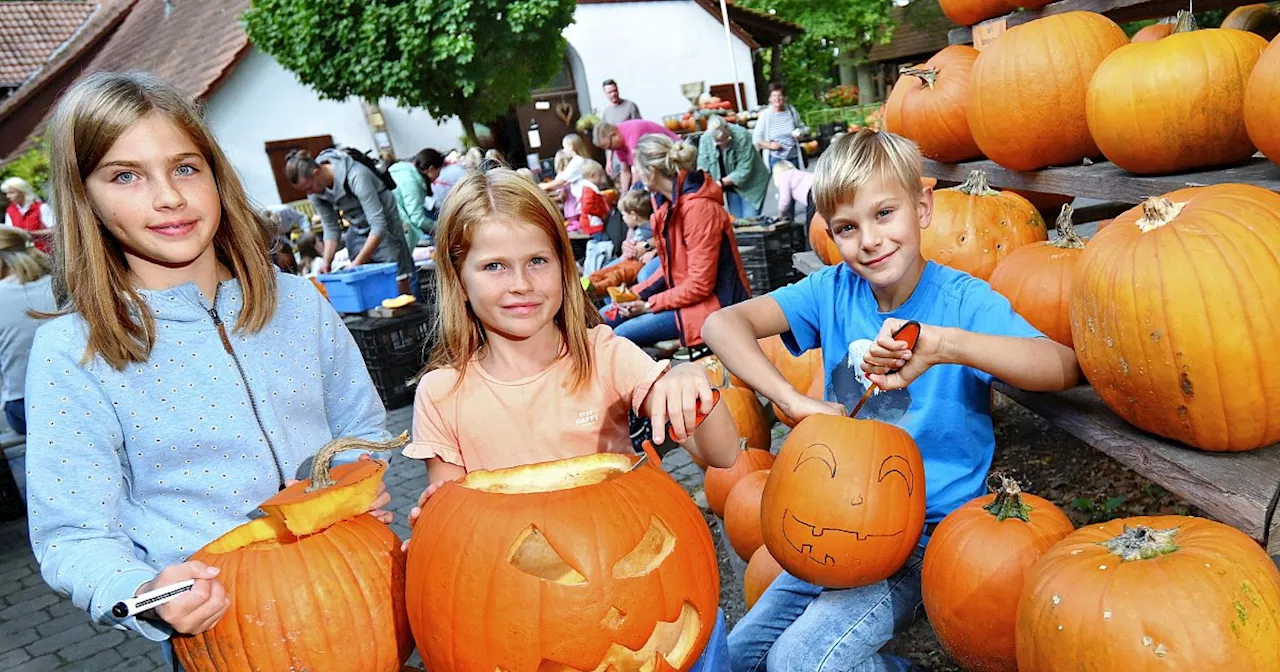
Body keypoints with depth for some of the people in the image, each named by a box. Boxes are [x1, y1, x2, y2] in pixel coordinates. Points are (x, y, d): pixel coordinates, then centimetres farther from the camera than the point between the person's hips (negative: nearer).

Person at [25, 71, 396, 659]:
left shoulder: (296, 301, -3)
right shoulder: (70, 352, -11)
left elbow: (362, 428, 9)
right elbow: (73, 537, -9)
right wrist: (143, 596, -27)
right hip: (213, 630, -2)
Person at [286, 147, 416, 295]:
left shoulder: (356, 176, -30)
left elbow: (379, 225, -31)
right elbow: (331, 228, 0)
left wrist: (357, 263, -32)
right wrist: (326, 262, -14)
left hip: (385, 229, -6)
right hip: (357, 232, 6)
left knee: (400, 285, -10)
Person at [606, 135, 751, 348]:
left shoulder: (699, 208, -22)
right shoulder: (666, 200, 5)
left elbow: (700, 285, -22)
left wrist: (649, 305, -15)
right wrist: (635, 293, 1)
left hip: (714, 304, -9)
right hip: (681, 290, 9)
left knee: (622, 335, -20)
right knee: (606, 320, 5)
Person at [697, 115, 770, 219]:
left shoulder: (742, 136, -26)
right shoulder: (706, 138, -15)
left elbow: (744, 170, -27)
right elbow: (702, 163, -7)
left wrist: (721, 183, -29)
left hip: (751, 183, -4)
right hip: (731, 186, 4)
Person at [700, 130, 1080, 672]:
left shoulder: (961, 299, -13)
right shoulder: (834, 290, -5)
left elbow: (1061, 367, -29)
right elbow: (722, 324, -15)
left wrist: (946, 343, -44)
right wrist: (797, 403, -27)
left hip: (933, 526, -4)